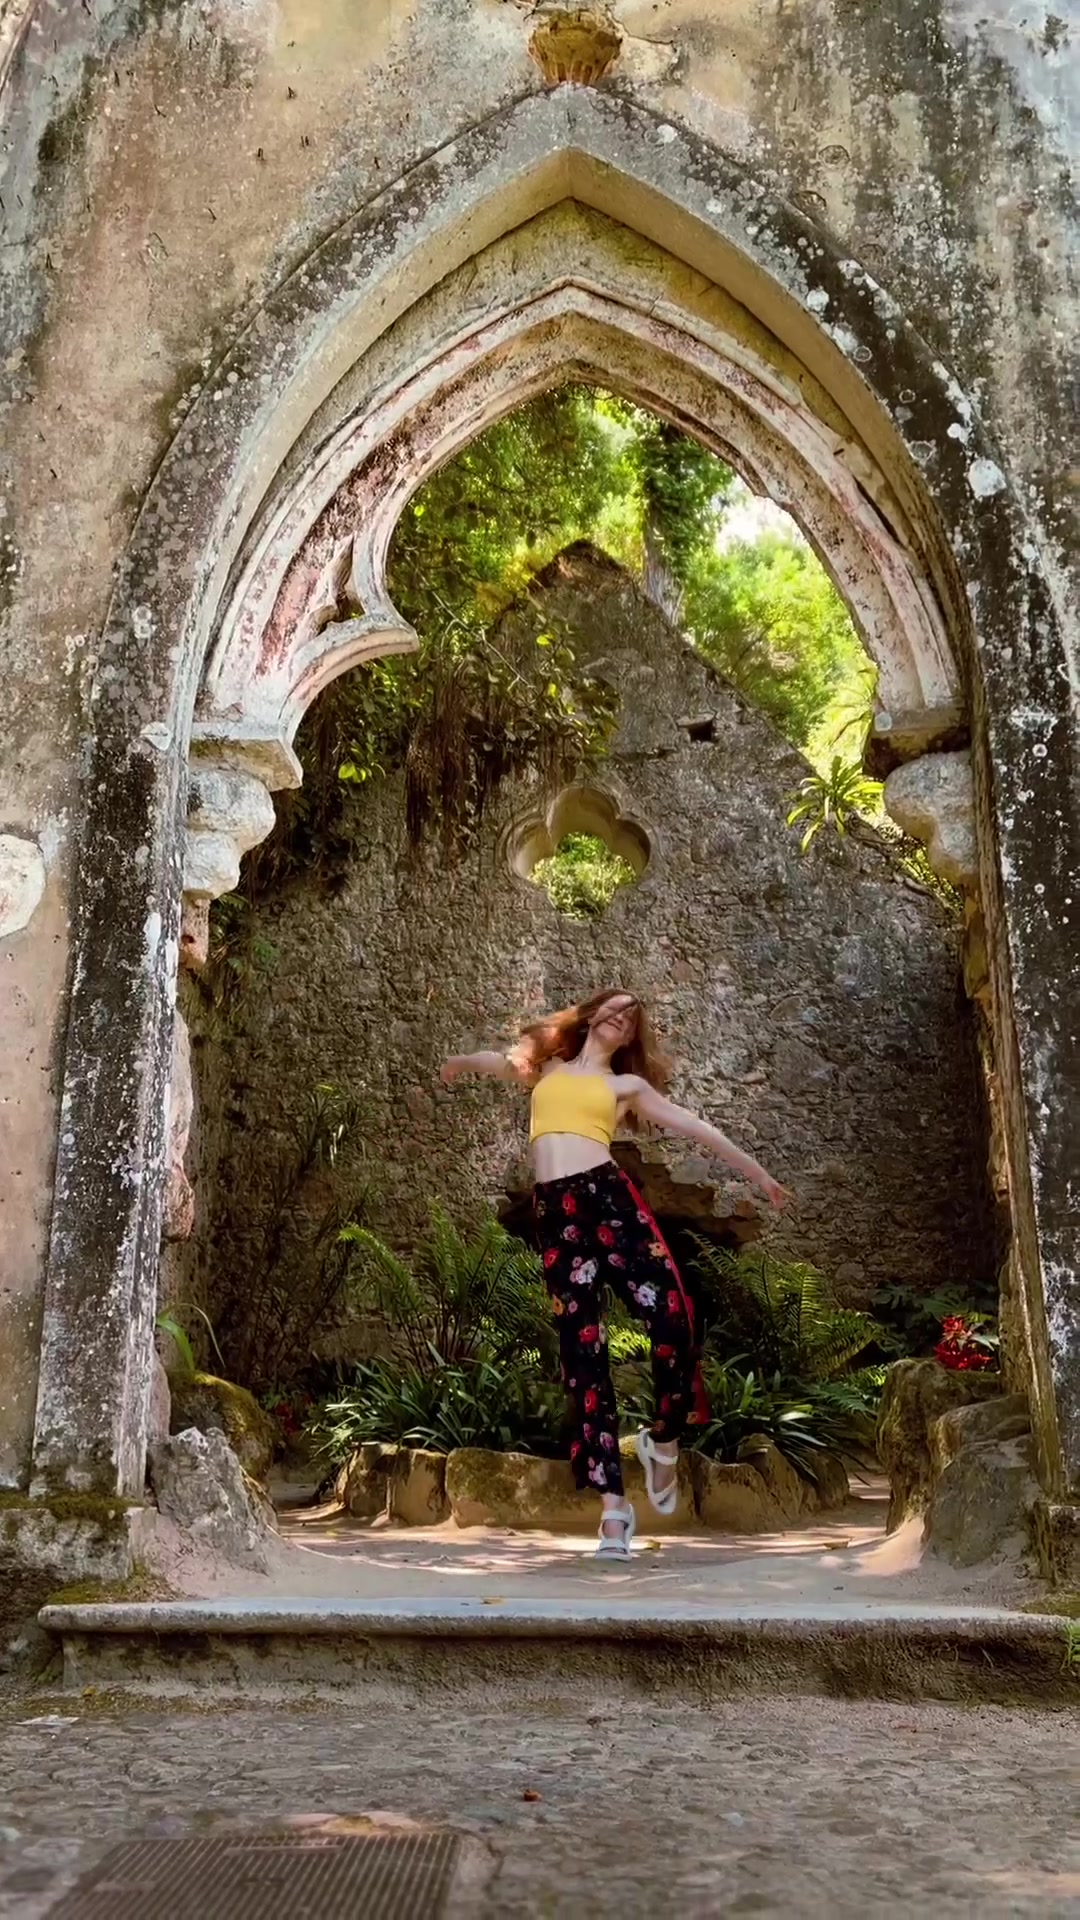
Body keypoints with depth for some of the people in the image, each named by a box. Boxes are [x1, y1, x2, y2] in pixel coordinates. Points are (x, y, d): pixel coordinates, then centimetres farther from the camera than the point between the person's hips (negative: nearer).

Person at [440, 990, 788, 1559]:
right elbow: (496, 1061, 45)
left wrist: (756, 1173, 23)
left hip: (608, 1194, -1)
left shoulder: (627, 1084, 21)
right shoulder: (546, 1069, 25)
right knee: (583, 1349, -5)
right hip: (554, 1211, 1)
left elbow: (696, 1128, 21)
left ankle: (664, 1442, 11)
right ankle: (613, 1505, -1)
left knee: (670, 1317, -18)